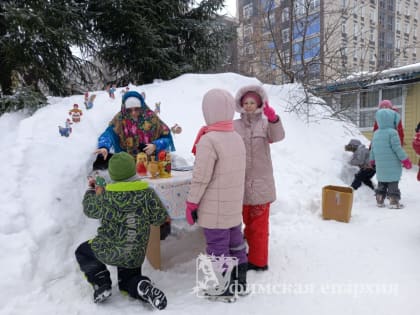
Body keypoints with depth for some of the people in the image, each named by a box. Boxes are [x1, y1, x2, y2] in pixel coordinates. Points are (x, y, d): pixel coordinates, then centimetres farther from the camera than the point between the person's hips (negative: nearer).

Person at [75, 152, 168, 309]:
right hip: (135, 256, 2)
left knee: (82, 252, 27)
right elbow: (160, 218, -6)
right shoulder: (147, 193, -14)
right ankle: (143, 287, -6)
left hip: (107, 251, -2)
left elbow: (90, 210, 6)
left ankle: (101, 283, 10)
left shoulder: (106, 196, -15)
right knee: (128, 280, 28)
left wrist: (92, 191, 24)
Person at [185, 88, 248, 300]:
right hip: (234, 205, 8)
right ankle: (239, 282, 33)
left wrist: (191, 203, -10)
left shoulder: (208, 140, -20)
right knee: (235, 241, 19)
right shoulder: (237, 138, 5)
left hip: (214, 208, -7)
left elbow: (200, 177, -20)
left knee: (218, 245, 7)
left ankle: (224, 287, 22)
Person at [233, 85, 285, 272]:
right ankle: (252, 254, 36)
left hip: (261, 182, -2)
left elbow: (277, 136, -21)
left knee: (259, 224, 5)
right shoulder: (235, 126, 2)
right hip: (242, 182, 2)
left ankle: (258, 260, 21)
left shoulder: (265, 124, 0)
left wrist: (273, 119, -39)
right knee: (248, 222, 18)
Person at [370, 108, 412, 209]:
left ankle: (379, 200, 17)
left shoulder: (376, 133, 8)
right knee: (393, 183, 0)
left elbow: (373, 149, 14)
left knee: (381, 183, 15)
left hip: (380, 166, 6)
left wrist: (372, 160, 27)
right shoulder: (392, 132, -13)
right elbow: (397, 148, -14)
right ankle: (393, 201, 0)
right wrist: (405, 160, -5)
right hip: (392, 166, -6)